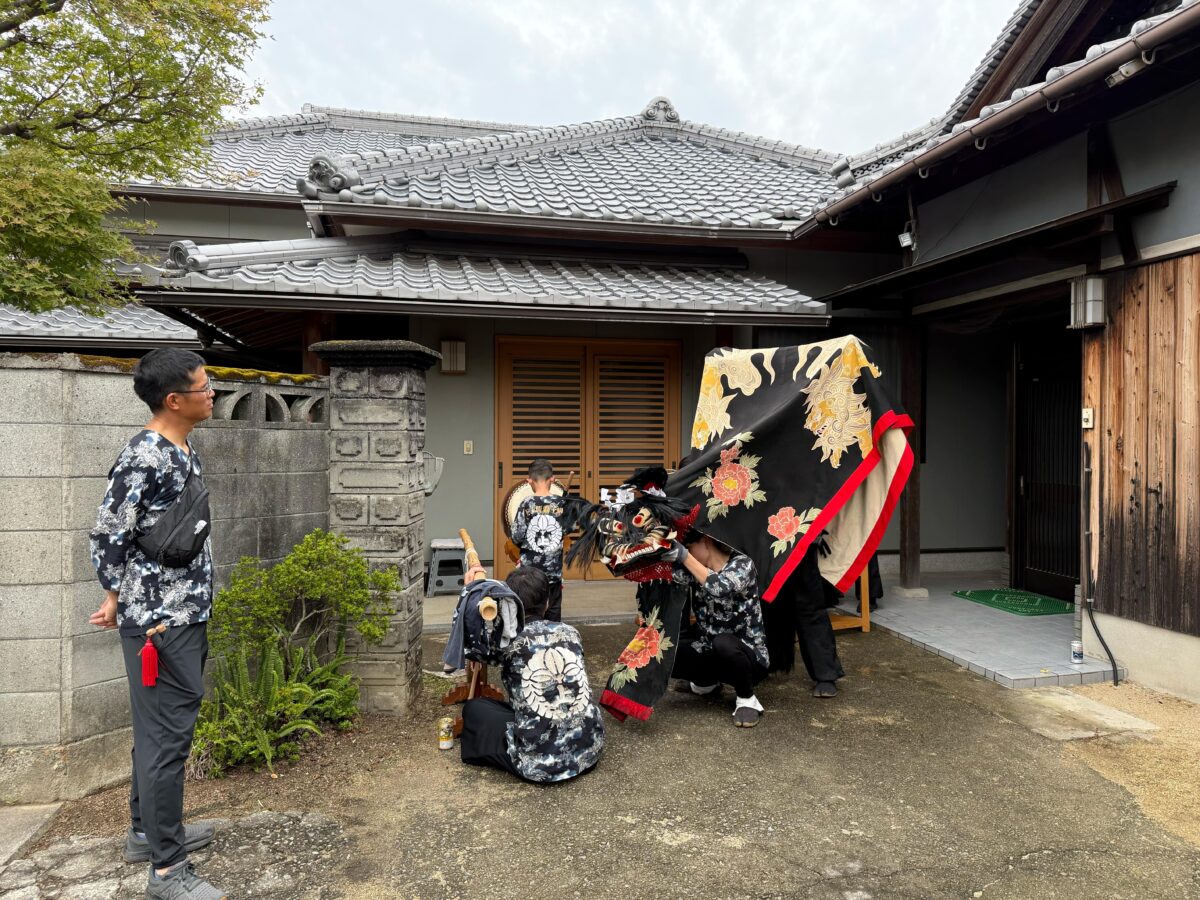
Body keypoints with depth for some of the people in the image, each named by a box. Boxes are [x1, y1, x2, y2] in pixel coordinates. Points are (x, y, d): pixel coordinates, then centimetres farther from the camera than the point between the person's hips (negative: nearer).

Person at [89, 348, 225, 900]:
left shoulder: (185, 451, 9)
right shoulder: (144, 456, -20)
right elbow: (107, 537, -15)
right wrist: (117, 599, -2)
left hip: (186, 613, 9)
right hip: (158, 621, -9)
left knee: (160, 729, 20)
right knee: (167, 736, -2)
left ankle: (146, 830, 36)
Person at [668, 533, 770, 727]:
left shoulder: (741, 564, -15)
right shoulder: (696, 570, 4)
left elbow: (720, 587, -36)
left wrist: (684, 557, -37)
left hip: (749, 656, -6)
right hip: (713, 652, 7)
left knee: (723, 643, -39)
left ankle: (747, 699, -11)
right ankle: (707, 681, 16)